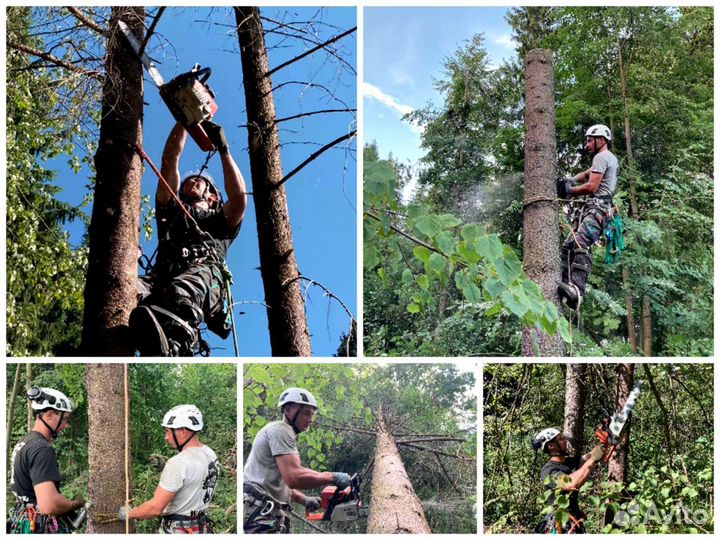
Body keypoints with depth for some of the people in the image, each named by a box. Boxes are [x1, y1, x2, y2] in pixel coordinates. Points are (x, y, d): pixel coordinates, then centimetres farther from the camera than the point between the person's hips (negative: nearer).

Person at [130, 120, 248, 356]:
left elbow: (239, 198, 14)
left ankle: (171, 347, -75)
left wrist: (223, 149, 19)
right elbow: (170, 160, 35)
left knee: (183, 290, -42)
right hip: (162, 277, 3)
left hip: (205, 272, -3)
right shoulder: (171, 211, 43)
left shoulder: (220, 220, 38)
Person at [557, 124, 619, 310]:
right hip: (595, 208, 11)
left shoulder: (601, 157, -3)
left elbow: (591, 187, -12)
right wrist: (570, 181, 13)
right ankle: (563, 282, -2)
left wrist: (569, 191, 2)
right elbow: (586, 174, 33)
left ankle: (576, 291, -46)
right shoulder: (611, 158, 29)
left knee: (581, 244, -30)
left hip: (596, 207, -11)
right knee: (568, 245, 7)